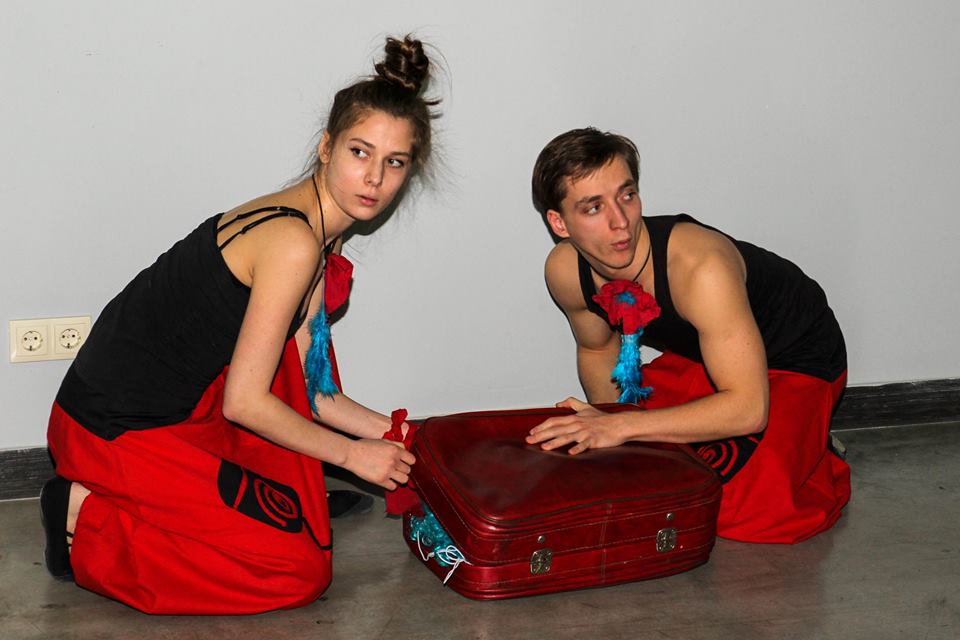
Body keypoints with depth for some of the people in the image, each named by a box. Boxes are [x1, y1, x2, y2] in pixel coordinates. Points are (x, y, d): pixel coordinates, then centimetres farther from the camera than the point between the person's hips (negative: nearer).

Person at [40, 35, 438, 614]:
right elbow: (245, 402, -20)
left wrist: (387, 430, 10)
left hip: (173, 410, 9)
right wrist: (351, 453, -9)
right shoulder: (294, 242, -22)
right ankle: (90, 529, -2)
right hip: (112, 432, -9)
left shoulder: (319, 238, 8)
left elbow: (303, 387, 12)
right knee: (302, 571, -7)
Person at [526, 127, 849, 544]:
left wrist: (622, 426, -42)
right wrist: (606, 425, -12)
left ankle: (813, 458, 6)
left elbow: (748, 408, -40)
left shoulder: (701, 267, -40)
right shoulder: (564, 271, -18)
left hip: (796, 360, -6)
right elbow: (598, 348, 5)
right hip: (696, 355, 7)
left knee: (740, 510, -24)